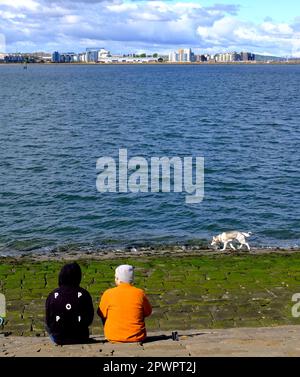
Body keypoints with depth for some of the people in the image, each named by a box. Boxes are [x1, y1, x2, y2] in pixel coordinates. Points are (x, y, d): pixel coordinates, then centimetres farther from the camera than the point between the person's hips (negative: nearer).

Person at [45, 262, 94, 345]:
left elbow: (48, 321, -2)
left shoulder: (53, 295, -9)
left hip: (58, 339, -1)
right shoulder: (84, 294, -10)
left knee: (48, 326, 29)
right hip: (80, 339, 1)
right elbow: (89, 319, -1)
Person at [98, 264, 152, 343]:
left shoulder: (108, 294, -9)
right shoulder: (140, 293, -7)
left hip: (114, 338, -1)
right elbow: (148, 312, 6)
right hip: (138, 338, 1)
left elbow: (102, 315, 2)